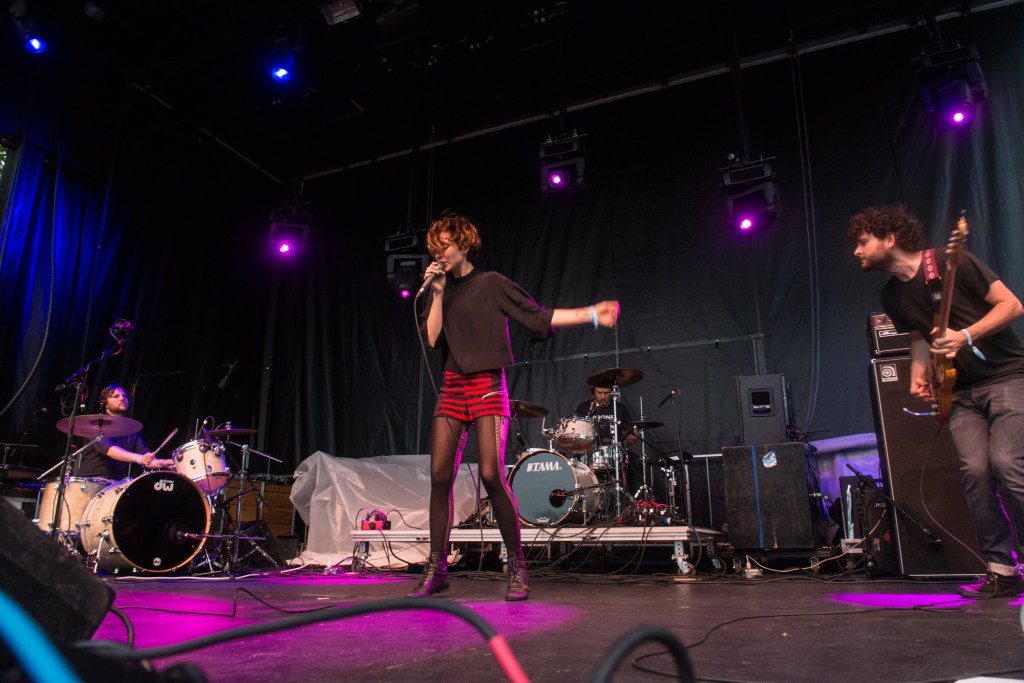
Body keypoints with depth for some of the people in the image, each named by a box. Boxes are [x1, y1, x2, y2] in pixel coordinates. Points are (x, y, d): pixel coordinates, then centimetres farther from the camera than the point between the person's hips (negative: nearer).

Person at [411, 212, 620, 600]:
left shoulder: (491, 283, 3)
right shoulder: (440, 291, 15)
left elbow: (537, 316, 0)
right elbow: (430, 339, 4)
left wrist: (590, 315, -8)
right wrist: (437, 295, -2)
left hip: (487, 386, -4)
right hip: (452, 387, 5)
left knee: (491, 474, -14)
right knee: (440, 475, -1)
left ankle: (517, 568, 0)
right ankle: (436, 570, 10)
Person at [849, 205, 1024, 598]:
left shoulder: (951, 263, -11)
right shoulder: (892, 296, 8)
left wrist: (967, 336, -23)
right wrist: (919, 375, 2)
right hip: (962, 391, 5)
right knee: (975, 471, -8)